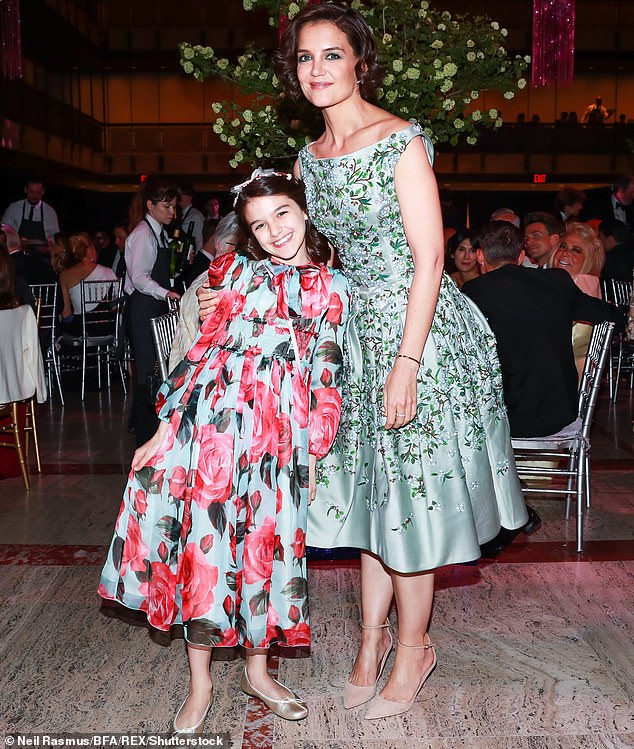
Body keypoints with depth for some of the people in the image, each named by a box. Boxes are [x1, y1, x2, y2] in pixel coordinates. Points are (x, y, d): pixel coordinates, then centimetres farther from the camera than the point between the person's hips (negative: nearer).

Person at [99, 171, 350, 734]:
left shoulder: (332, 290, 8)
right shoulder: (235, 272, 10)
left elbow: (325, 380, 8)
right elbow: (201, 350, 7)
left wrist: (313, 457, 6)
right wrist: (165, 431, 2)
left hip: (279, 433, 0)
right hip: (210, 422, 1)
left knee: (265, 544, 7)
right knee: (202, 543, 3)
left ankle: (258, 670, 30)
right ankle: (200, 685, 20)